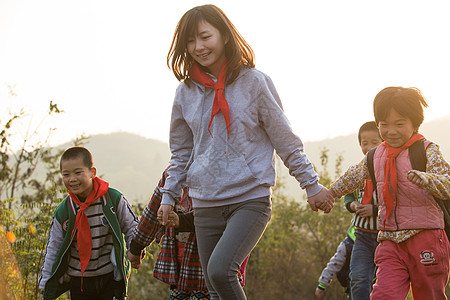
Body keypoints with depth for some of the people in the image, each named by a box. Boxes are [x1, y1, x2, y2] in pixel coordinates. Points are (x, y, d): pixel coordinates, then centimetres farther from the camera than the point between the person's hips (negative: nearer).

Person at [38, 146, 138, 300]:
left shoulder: (114, 199, -7)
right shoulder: (62, 212, -2)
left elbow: (132, 227, 5)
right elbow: (53, 249, 4)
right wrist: (45, 288, 4)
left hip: (111, 277, -2)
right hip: (78, 282, 2)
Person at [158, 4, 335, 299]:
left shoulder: (254, 82, -4)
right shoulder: (186, 92, 7)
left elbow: (286, 140, 2)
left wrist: (312, 185, 3)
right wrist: (168, 195, 15)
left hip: (251, 199, -4)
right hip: (205, 205, 5)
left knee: (220, 270, -26)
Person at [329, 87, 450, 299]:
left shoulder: (428, 151, -6)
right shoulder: (376, 156, 11)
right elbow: (354, 176, 30)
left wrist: (427, 179, -40)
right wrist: (329, 194, 41)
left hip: (425, 238, -4)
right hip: (390, 242, 4)